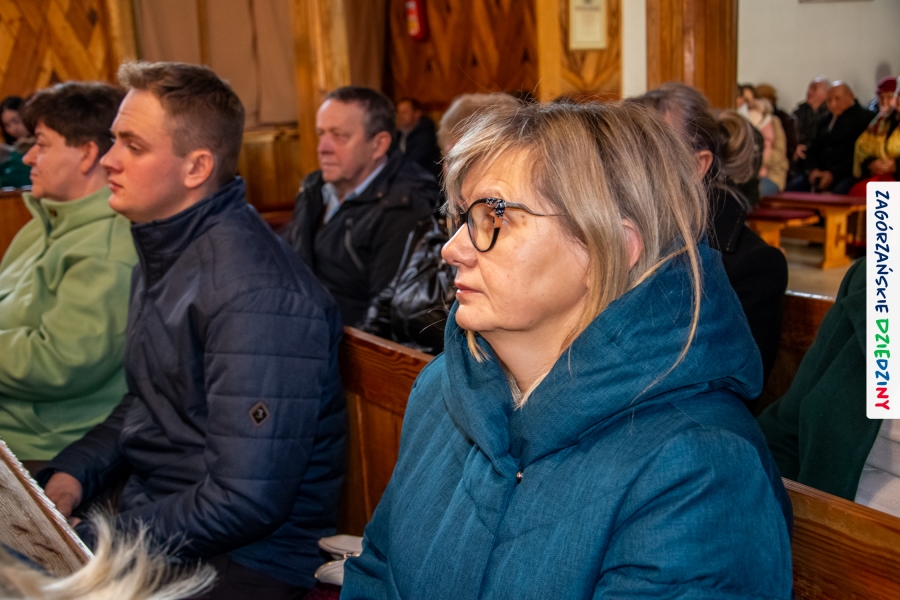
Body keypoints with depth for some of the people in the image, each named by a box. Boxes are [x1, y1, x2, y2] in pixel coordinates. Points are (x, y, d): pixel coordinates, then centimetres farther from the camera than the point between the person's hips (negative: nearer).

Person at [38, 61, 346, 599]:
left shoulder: (255, 295, -25)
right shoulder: (164, 252, 8)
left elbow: (244, 503, -26)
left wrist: (93, 540, -18)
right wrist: (72, 474, 2)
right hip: (145, 514, 9)